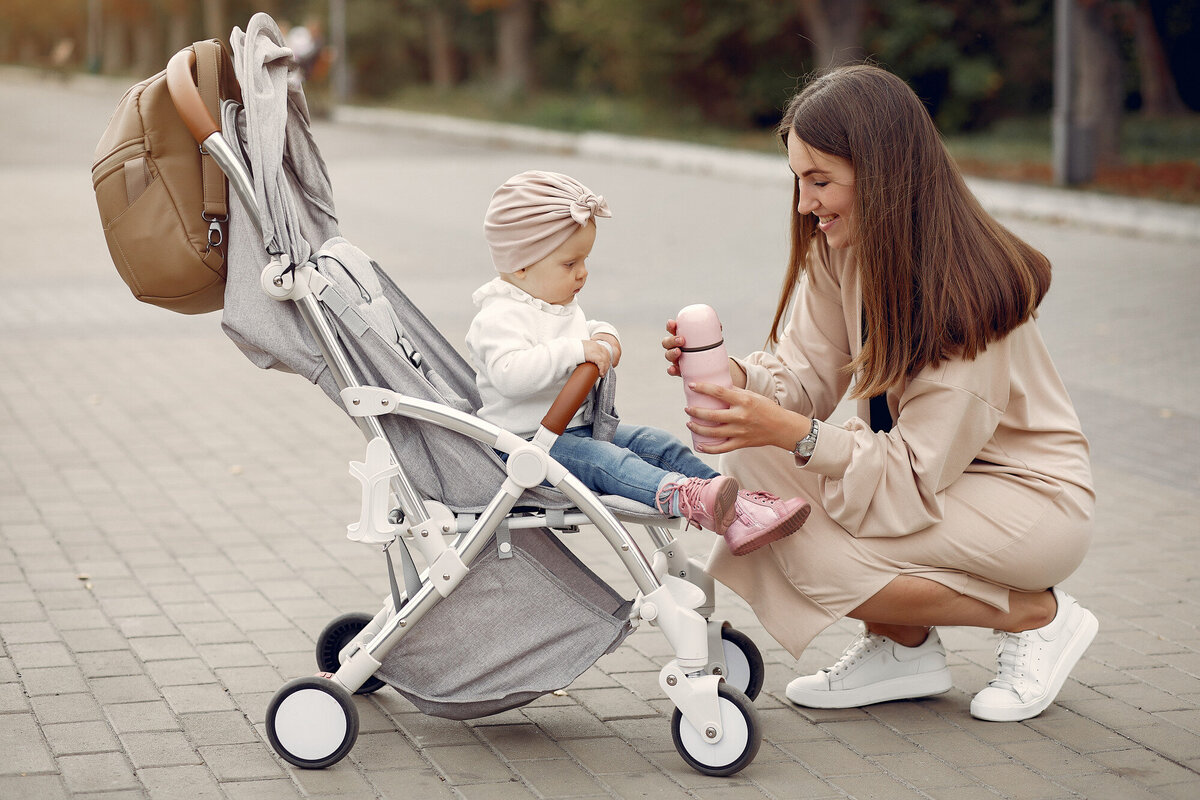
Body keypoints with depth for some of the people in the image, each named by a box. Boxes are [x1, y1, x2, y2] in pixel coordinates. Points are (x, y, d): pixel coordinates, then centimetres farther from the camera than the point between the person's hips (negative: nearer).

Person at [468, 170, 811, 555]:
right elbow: (510, 373, -34)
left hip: (579, 429, 10)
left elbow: (582, 332, 35)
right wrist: (575, 350, -35)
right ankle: (682, 496, -57)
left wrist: (603, 337, 10)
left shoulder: (563, 308, 15)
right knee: (606, 461, -33)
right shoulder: (500, 318, -17)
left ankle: (735, 506, -15)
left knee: (658, 444, -3)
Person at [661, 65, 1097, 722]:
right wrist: (737, 377, -26)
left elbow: (919, 474, -28)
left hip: (1030, 496, -8)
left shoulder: (965, 290, -29)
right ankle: (902, 648, 2)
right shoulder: (839, 249, -6)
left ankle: (1037, 617, -5)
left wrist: (795, 434, -39)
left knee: (812, 552, -27)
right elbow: (807, 376, -4)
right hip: (921, 467, 8)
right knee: (753, 459, -14)